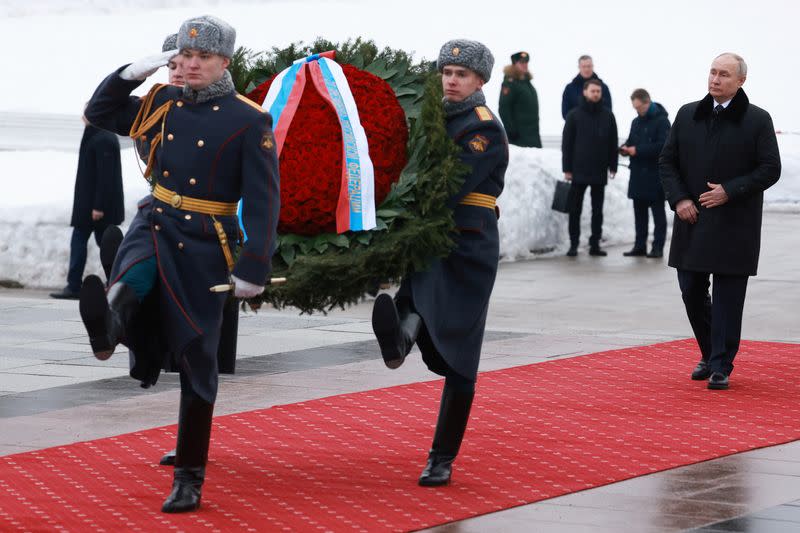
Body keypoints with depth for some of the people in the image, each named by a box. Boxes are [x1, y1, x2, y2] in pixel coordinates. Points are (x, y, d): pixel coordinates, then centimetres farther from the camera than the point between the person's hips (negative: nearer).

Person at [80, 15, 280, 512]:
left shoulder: (249, 121, -8)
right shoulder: (163, 103, 6)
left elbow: (263, 201, -10)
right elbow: (100, 112, 17)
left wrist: (254, 267, -17)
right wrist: (135, 71, 1)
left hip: (203, 246, -4)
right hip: (155, 225, 4)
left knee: (197, 359, 0)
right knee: (133, 280, -34)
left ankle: (190, 478, 8)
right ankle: (109, 326, -69)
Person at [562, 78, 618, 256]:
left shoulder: (608, 116, 6)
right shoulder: (574, 115, 0)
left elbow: (612, 143, 9)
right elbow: (567, 143, -1)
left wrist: (612, 166, 3)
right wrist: (567, 168, -6)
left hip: (600, 172, 2)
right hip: (579, 170, -2)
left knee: (597, 210, 6)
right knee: (575, 209, 1)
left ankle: (595, 244, 10)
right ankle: (574, 244, 6)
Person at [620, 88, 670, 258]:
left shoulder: (661, 121, -9)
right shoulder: (636, 122, 16)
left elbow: (663, 146, -19)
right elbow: (631, 141, 26)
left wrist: (638, 150, -19)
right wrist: (625, 148, 2)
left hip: (655, 175, -8)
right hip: (638, 174, 8)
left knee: (658, 211, -1)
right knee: (639, 211, 10)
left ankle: (658, 247, 0)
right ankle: (640, 245, 15)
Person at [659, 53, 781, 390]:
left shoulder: (757, 120, -3)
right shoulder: (687, 115, 8)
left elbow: (770, 169, -5)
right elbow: (667, 161, 10)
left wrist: (730, 191, -15)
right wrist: (679, 199, -5)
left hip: (734, 226, -4)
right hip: (692, 220, 4)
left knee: (727, 298, -2)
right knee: (691, 292, 9)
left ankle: (721, 367, 3)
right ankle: (710, 355, 28)